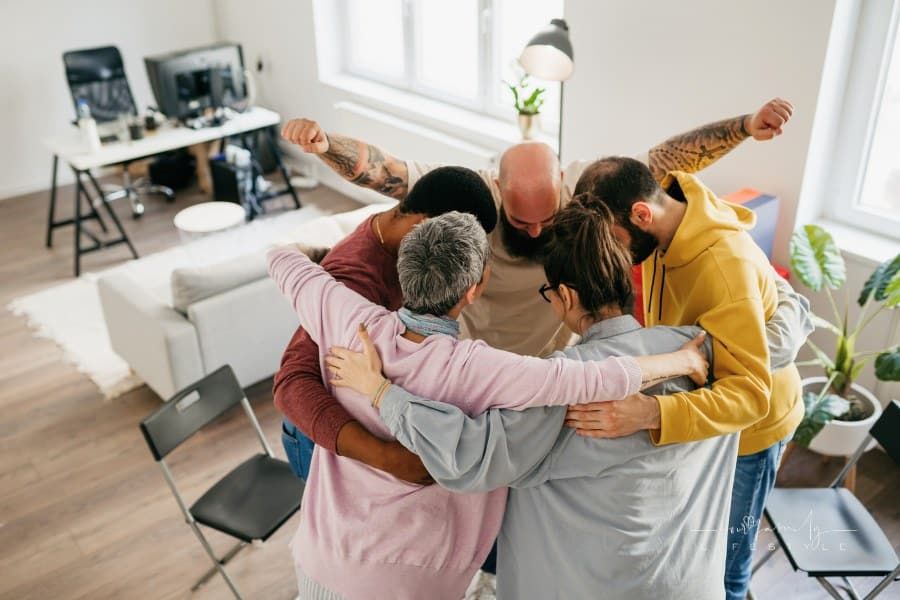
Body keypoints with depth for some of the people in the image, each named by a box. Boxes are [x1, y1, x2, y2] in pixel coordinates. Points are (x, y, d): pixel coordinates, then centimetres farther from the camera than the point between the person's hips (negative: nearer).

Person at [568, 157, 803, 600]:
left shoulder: (725, 266, -37)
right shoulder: (665, 230, -13)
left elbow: (749, 393, -41)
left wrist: (651, 413, -57)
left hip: (745, 425, -6)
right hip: (698, 404, 7)